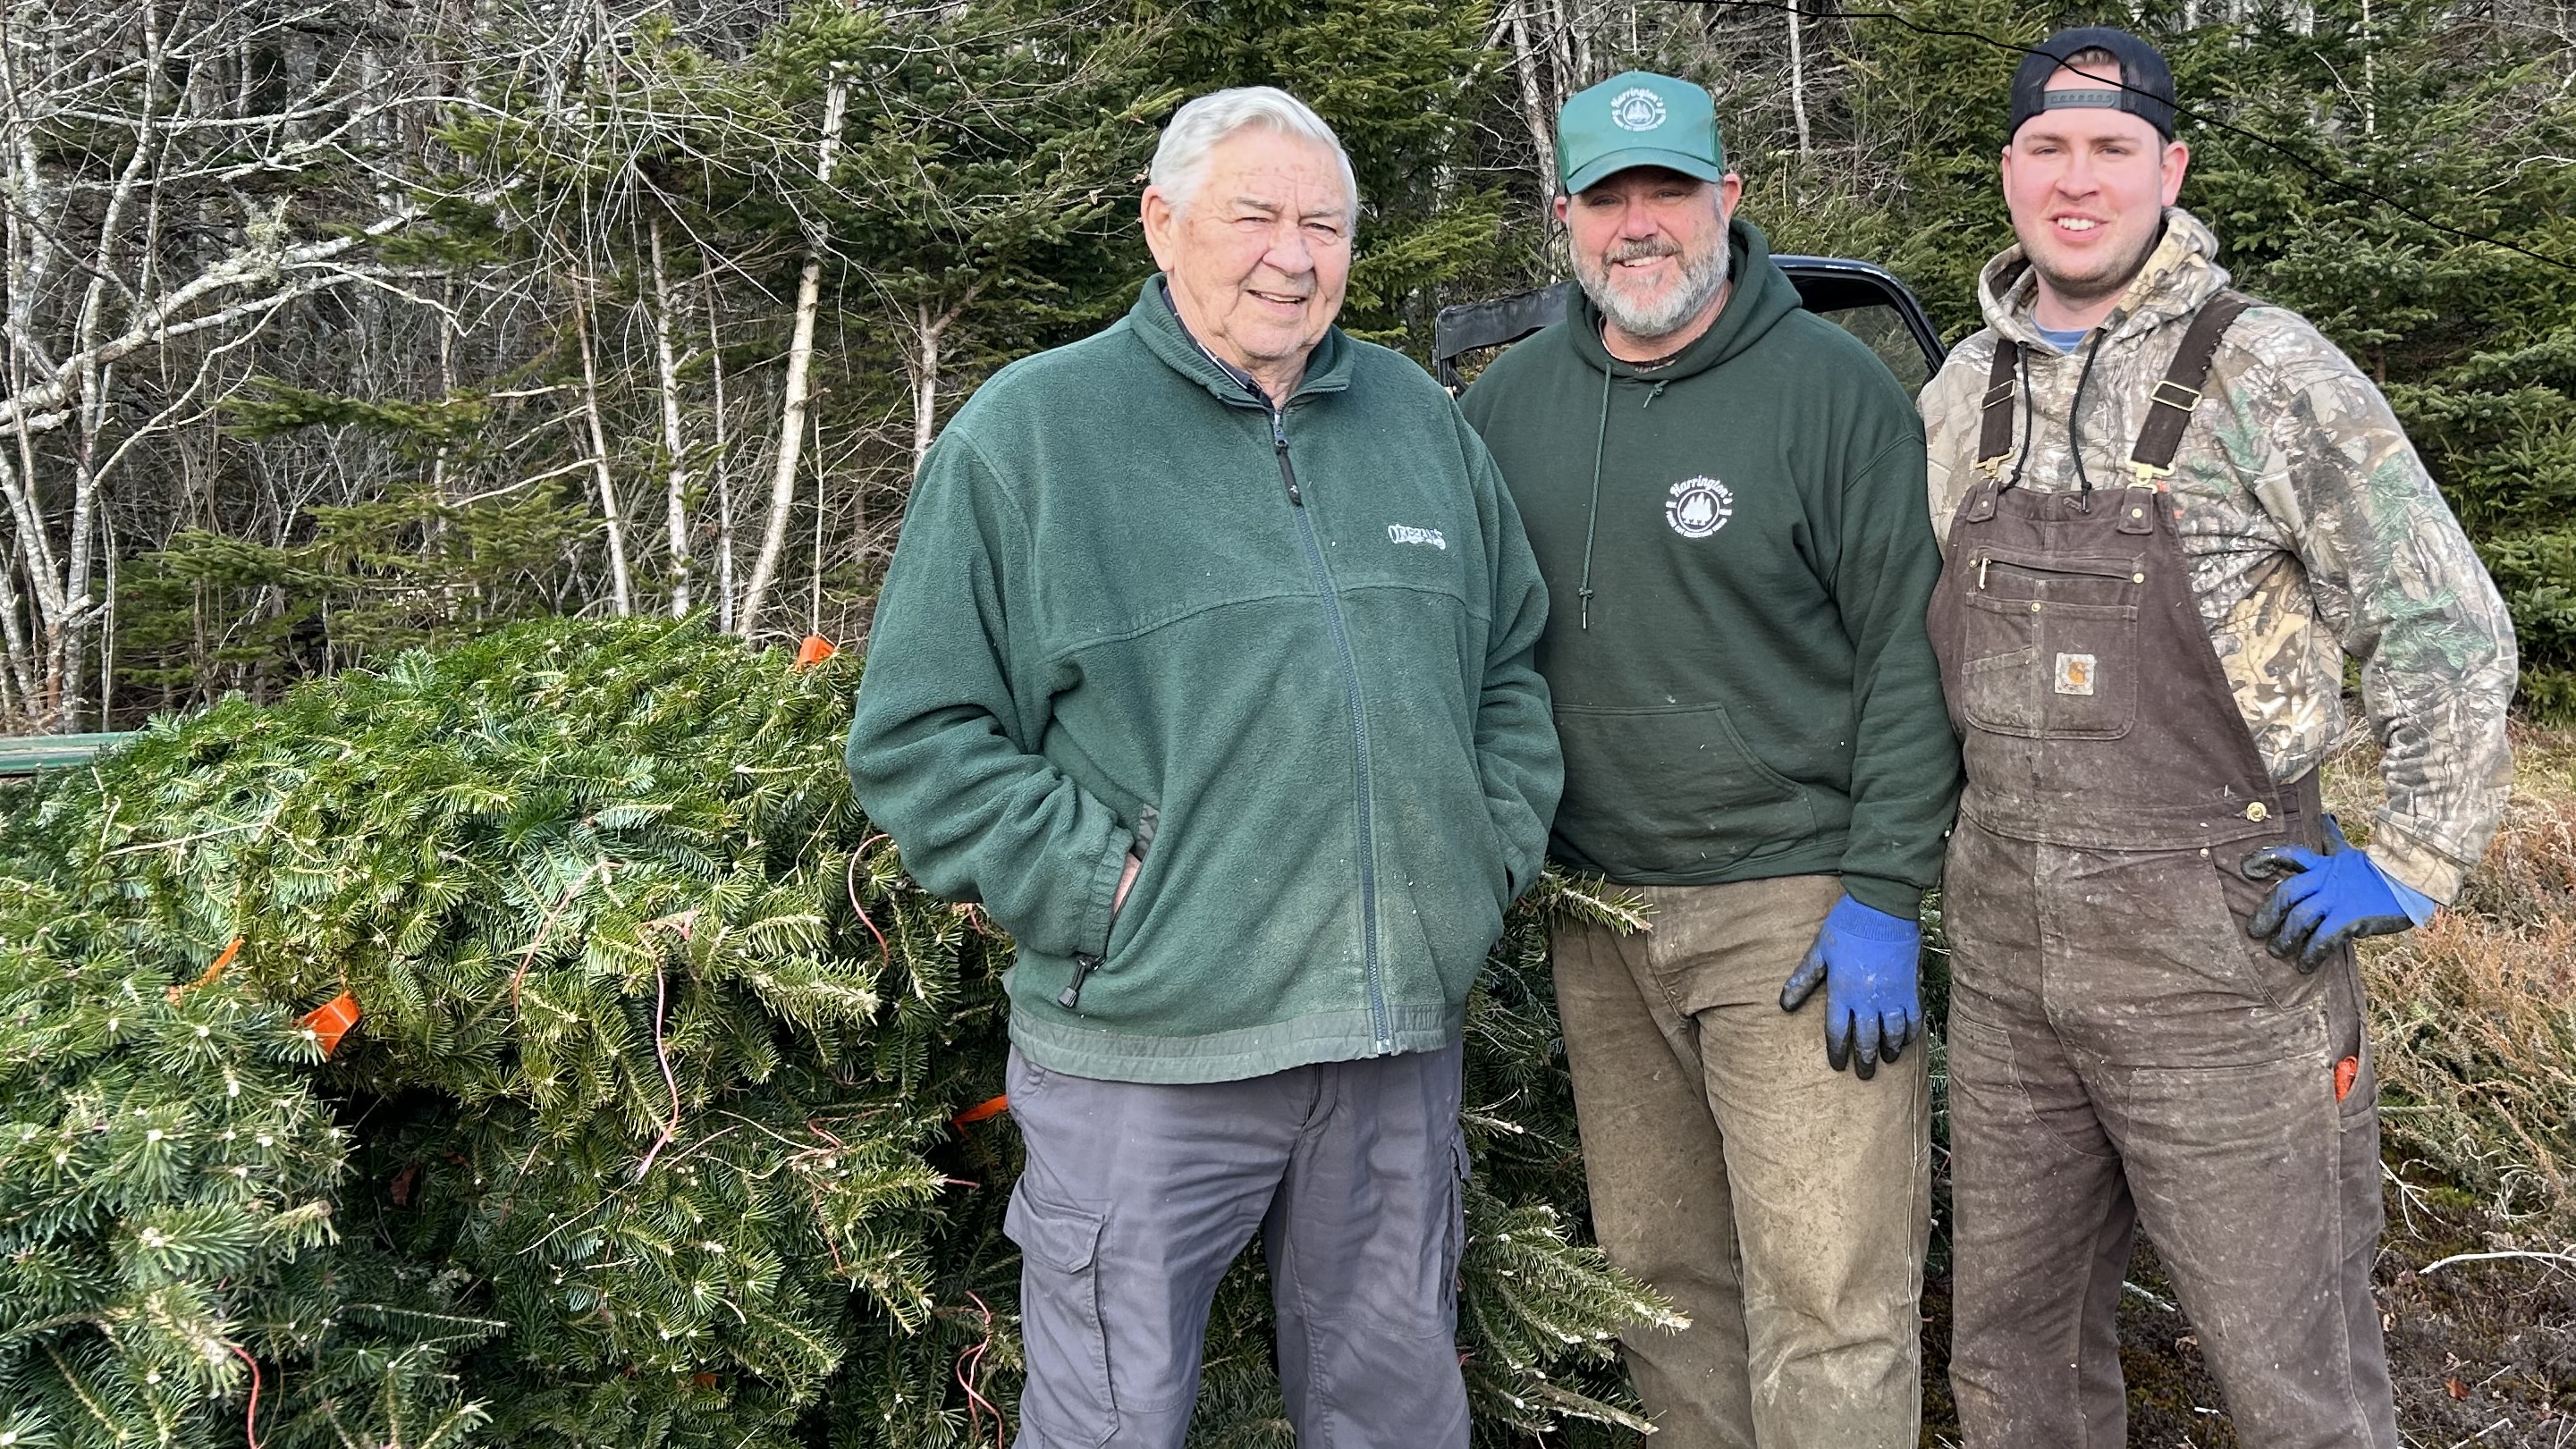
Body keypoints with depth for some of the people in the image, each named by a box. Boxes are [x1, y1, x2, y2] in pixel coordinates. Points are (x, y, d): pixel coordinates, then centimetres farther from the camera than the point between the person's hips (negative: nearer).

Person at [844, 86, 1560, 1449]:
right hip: (1143, 1047, -4)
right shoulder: (1027, 431, -5)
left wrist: (1498, 849, 7)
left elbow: (1512, 666, 21)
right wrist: (1102, 884, -15)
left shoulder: (1419, 417, 11)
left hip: (1403, 1036, 5)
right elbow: (916, 735, -7)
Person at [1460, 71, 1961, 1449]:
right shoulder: (1508, 402, 8)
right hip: (1598, 919, 5)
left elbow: (1910, 657, -8)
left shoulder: (1833, 386, -6)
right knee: (1658, 1272, 15)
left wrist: (1883, 897, -13)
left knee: (1829, 1301, -3)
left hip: (1795, 911, -5)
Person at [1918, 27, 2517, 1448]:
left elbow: (2446, 627, -4)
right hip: (2001, 955, 5)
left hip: (2220, 956, -5)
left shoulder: (2263, 371, -8)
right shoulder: (1961, 388, 8)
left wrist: (2408, 863, -8)